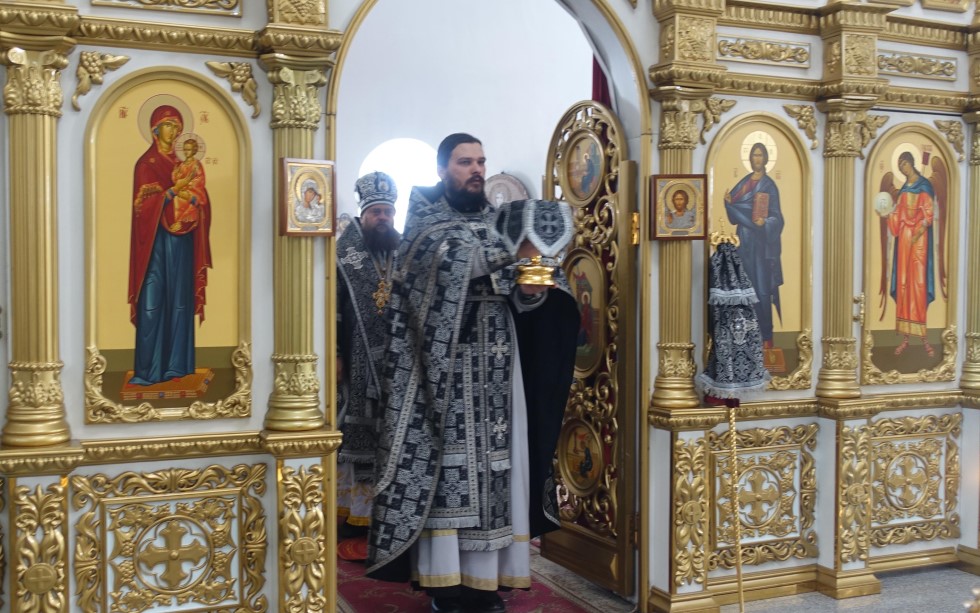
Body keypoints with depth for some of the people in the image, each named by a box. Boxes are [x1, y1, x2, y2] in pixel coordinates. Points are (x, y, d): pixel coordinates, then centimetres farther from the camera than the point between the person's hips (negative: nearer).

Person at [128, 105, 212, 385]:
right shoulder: (146, 163, -1)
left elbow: (200, 198, 10)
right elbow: (143, 202, -12)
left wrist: (193, 197, -12)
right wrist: (170, 193, -25)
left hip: (181, 238, 5)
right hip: (158, 239, -5)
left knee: (180, 298, 5)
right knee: (153, 300, -7)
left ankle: (176, 362, 11)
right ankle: (148, 368, -5)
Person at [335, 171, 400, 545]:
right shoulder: (345, 257, -1)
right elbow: (332, 310, -6)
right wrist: (333, 355, -12)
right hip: (358, 366, -3)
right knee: (357, 436, 2)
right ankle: (357, 512, 9)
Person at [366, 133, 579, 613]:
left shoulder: (497, 221, 14)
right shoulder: (424, 221, 2)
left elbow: (521, 296, 6)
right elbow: (456, 258, -18)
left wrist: (531, 288, -15)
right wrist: (514, 259, -22)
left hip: (494, 371, 5)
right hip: (442, 367, -4)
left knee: (491, 465, 3)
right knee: (444, 469, -5)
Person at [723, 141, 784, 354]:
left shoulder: (769, 185, -3)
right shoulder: (744, 183, 13)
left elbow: (776, 216, -7)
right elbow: (736, 212, 14)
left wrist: (765, 222, -27)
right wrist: (728, 201, -6)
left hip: (762, 242, -5)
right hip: (746, 241, 6)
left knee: (763, 289, -7)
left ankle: (767, 336, -2)